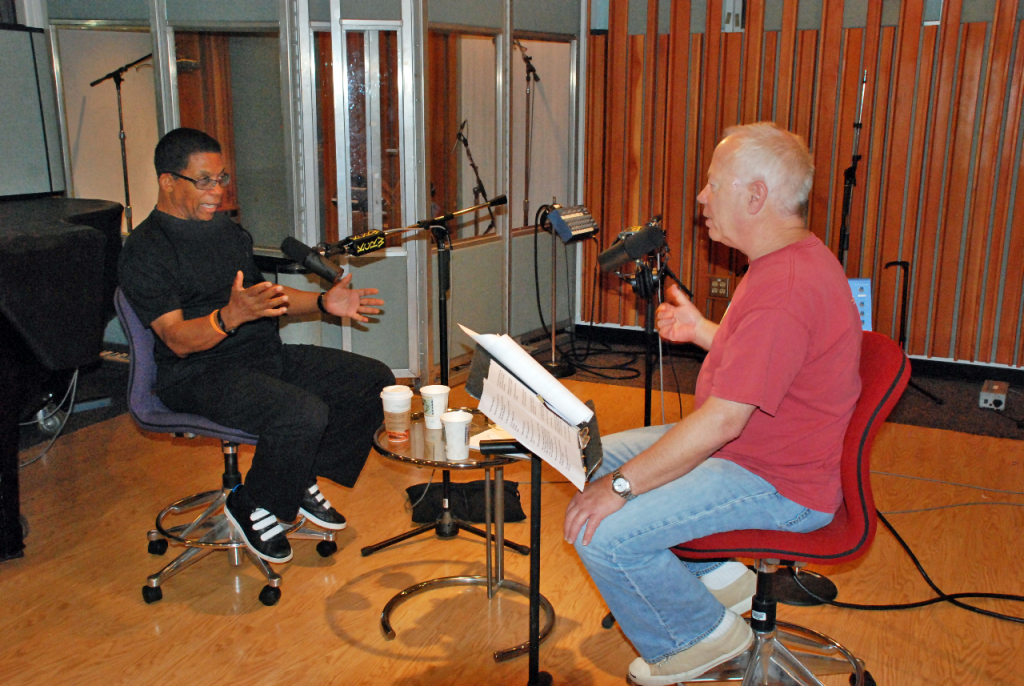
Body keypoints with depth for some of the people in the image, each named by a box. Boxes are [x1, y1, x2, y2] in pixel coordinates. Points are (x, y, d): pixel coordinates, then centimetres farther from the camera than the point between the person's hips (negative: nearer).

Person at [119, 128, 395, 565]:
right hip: (200, 375, -8)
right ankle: (251, 507, -6)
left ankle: (304, 480, 11)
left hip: (267, 356, 9)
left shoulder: (225, 229, 17)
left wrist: (323, 302, 7)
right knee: (304, 413, -34)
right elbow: (177, 340, -20)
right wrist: (230, 317, -38)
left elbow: (266, 297, 23)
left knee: (375, 381, -1)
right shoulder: (145, 251, -10)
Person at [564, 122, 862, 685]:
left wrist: (621, 486, -25)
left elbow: (720, 422, -30)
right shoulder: (786, 259, 8)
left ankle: (703, 633, 6)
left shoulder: (785, 286, -28)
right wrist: (700, 330, 12)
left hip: (779, 487, -11)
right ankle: (715, 575, 15)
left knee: (602, 533, -21)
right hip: (744, 447, 11)